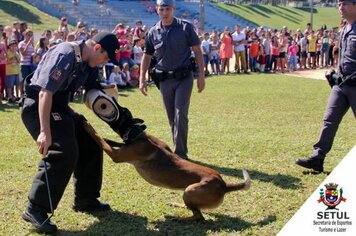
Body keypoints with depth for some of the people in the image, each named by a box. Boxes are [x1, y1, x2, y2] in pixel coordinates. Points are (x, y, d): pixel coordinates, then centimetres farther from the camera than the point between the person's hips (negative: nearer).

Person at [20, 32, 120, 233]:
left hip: (59, 107, 10)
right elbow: (45, 92, -31)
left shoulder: (89, 63, 5)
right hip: (37, 106, -10)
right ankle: (36, 209, -16)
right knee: (64, 152, -24)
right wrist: (45, 131, -37)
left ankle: (86, 200, 23)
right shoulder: (65, 55, -24)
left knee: (90, 144, 11)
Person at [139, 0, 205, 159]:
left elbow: (197, 51, -2)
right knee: (171, 118, 11)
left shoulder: (185, 27, -5)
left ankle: (180, 155, -5)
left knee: (180, 116, -10)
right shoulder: (153, 32, 4)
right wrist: (142, 78, 6)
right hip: (164, 79, 4)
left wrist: (201, 75, -7)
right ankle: (180, 150, 24)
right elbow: (147, 56, 13)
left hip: (184, 77, -4)